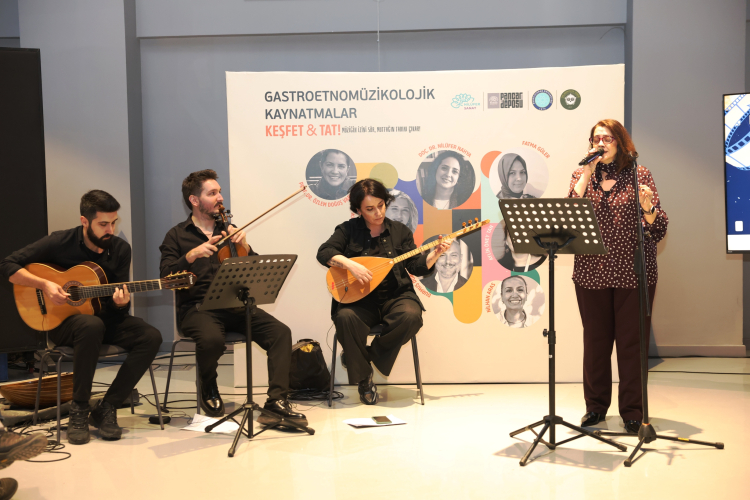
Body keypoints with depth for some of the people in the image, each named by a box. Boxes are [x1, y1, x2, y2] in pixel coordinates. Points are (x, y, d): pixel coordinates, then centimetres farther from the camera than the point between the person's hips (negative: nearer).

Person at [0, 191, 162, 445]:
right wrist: (44, 285, -21)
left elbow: (120, 306, 1)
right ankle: (79, 409, -23)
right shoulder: (60, 242, -10)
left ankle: (107, 408, -15)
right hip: (62, 319, -4)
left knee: (151, 337, -23)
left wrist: (121, 303, -24)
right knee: (92, 326, -40)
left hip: (104, 316, 4)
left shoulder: (120, 248, -1)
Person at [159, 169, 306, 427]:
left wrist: (245, 247, -8)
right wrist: (192, 255, -19)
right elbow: (166, 276, -5)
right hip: (197, 307, -3)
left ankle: (277, 401, -20)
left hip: (234, 305, 4)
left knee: (280, 332, -22)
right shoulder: (177, 236, 9)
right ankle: (208, 389, -4)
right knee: (212, 339, -37)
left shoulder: (229, 230, 19)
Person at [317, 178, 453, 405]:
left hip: (395, 296, 1)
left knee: (411, 316, -32)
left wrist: (435, 254, -13)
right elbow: (324, 252, -6)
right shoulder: (348, 230, 6)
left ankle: (366, 355, -7)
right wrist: (350, 264, -22)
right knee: (345, 318, -33)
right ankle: (363, 378, -12)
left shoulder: (399, 231, 10)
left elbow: (416, 266, 5)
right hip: (360, 299, -1)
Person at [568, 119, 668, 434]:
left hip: (634, 273, -2)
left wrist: (648, 208, -22)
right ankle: (595, 406, 24)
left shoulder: (639, 174, 4)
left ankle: (633, 411, 15)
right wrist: (587, 173, -9)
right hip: (591, 274, 2)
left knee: (632, 342, 2)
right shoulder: (582, 175, 9)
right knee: (595, 340, 9)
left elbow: (659, 229, 0)